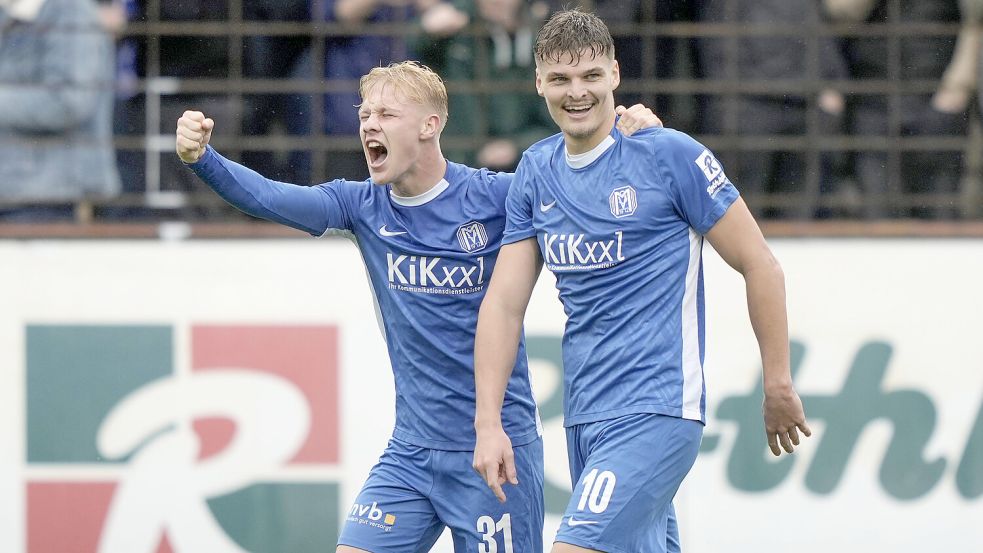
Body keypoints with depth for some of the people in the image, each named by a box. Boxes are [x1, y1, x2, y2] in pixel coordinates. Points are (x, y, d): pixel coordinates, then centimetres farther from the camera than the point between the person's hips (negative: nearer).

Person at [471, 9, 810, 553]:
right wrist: (488, 422, -1)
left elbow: (759, 266, -4)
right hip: (583, 420, 7)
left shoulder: (670, 155, -9)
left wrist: (778, 387, 0)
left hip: (656, 413, -7)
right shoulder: (536, 172, 8)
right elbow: (504, 302, 8)